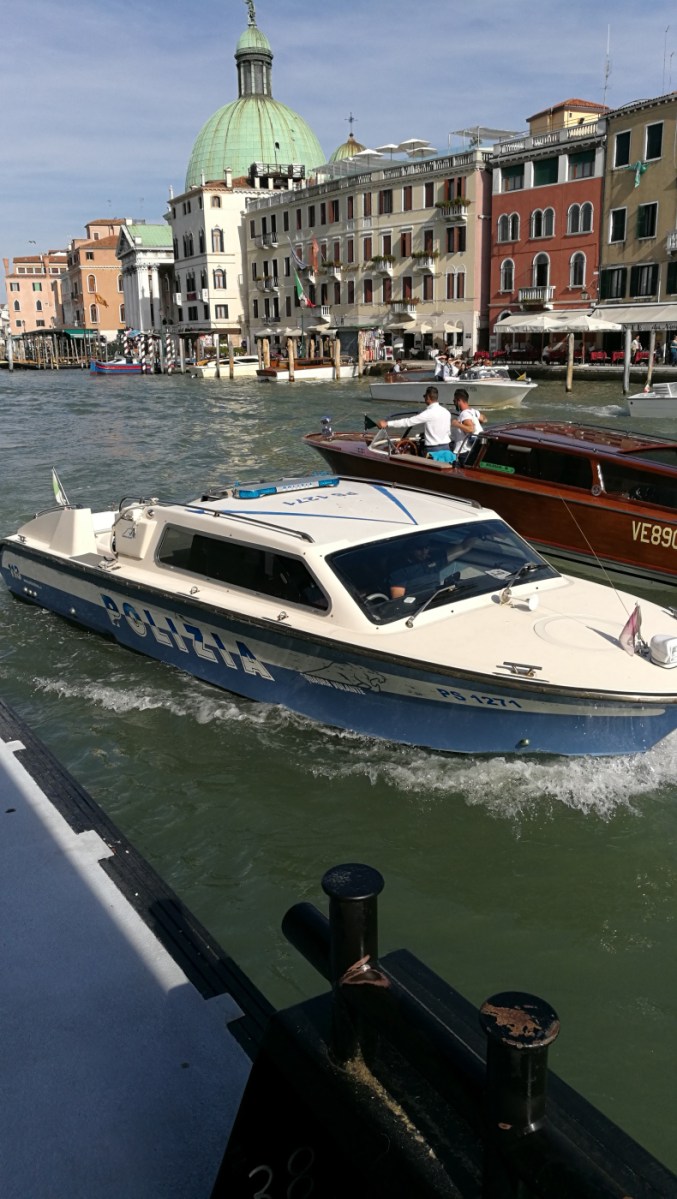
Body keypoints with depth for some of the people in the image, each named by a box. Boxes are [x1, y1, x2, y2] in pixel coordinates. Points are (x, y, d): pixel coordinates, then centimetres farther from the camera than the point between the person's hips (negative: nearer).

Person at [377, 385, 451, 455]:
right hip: (446, 447, 7)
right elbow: (449, 432, 14)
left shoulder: (429, 413, -16)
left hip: (433, 449, -7)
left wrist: (387, 424, -17)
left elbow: (408, 422, -18)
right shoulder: (446, 412, 7)